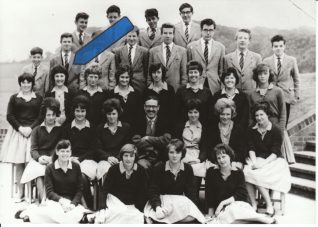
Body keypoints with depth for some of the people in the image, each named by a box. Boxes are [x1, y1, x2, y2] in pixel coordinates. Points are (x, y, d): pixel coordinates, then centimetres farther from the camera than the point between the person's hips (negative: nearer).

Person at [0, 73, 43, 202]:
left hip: (33, 132, -1)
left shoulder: (38, 99, 8)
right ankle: (20, 193, 5)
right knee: (18, 163, -2)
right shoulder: (14, 98, 11)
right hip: (17, 132, 1)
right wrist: (20, 128, -8)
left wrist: (31, 128, -10)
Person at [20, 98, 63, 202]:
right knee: (39, 175, -32)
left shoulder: (60, 130, 14)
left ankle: (44, 200, -40)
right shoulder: (37, 130, 21)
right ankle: (42, 201, -39)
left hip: (55, 159, -1)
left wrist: (51, 158, -14)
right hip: (39, 160, 2)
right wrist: (39, 157, -13)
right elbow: (33, 150, 11)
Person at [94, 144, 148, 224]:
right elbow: (104, 190, -6)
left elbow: (143, 193, 1)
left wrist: (139, 210, -11)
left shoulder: (141, 171, -1)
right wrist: (102, 208, -20)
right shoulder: (114, 169, -3)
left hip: (132, 206, 2)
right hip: (114, 200, -2)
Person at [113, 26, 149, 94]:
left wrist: (147, 83, 3)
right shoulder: (118, 51, 5)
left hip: (139, 84, 0)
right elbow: (115, 69, 7)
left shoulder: (144, 51, 4)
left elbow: (146, 70, 6)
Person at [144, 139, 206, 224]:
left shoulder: (188, 169, 5)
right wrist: (157, 207, -27)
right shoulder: (158, 169, -3)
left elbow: (191, 191, 4)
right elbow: (153, 191, -8)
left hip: (181, 202, 4)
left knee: (191, 217, -31)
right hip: (162, 201, -4)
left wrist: (191, 206, -15)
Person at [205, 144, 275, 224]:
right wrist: (211, 214, -1)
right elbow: (209, 195, 9)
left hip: (237, 204, -1)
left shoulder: (238, 173, 9)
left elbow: (241, 194, -2)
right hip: (221, 211, 1)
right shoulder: (211, 172, 10)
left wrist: (223, 202, -11)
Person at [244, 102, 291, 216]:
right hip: (258, 159, 4)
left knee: (256, 175, -31)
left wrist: (262, 164, -22)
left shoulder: (275, 131, -4)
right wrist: (254, 162, -17)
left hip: (274, 161, -4)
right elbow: (251, 149, 2)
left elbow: (275, 152, -10)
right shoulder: (252, 131, 10)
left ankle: (269, 205, -18)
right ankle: (253, 204, -22)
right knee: (245, 171, -28)